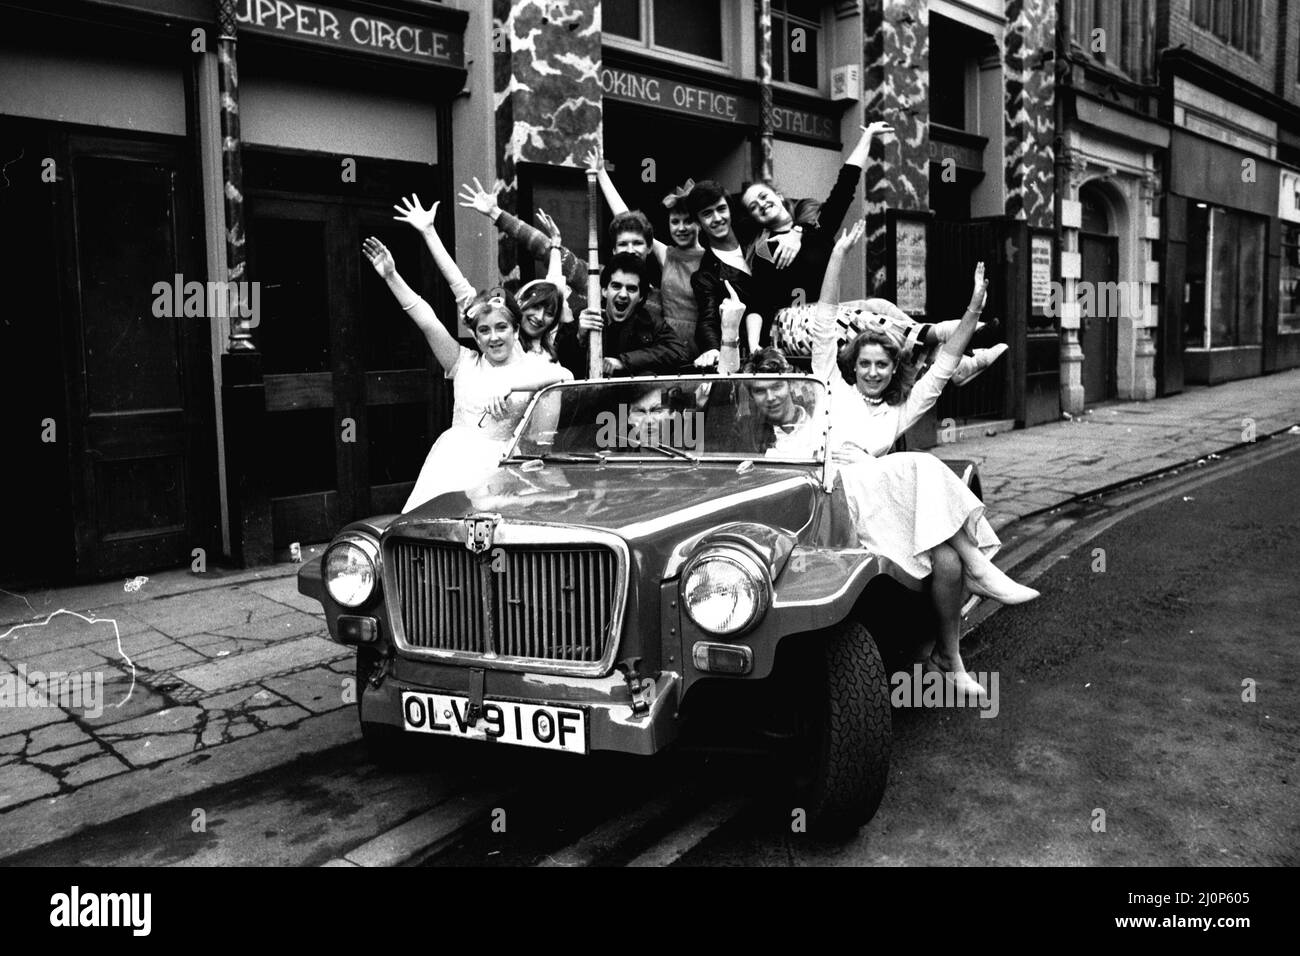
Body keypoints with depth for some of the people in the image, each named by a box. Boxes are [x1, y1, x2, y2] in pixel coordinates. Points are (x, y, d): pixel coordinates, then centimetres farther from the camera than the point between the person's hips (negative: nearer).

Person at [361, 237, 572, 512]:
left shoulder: (531, 365, 9)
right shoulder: (465, 363, 17)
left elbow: (565, 376, -12)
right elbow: (428, 323, 10)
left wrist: (510, 384, -21)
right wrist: (391, 276, 3)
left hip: (501, 458, -2)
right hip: (453, 454, 2)